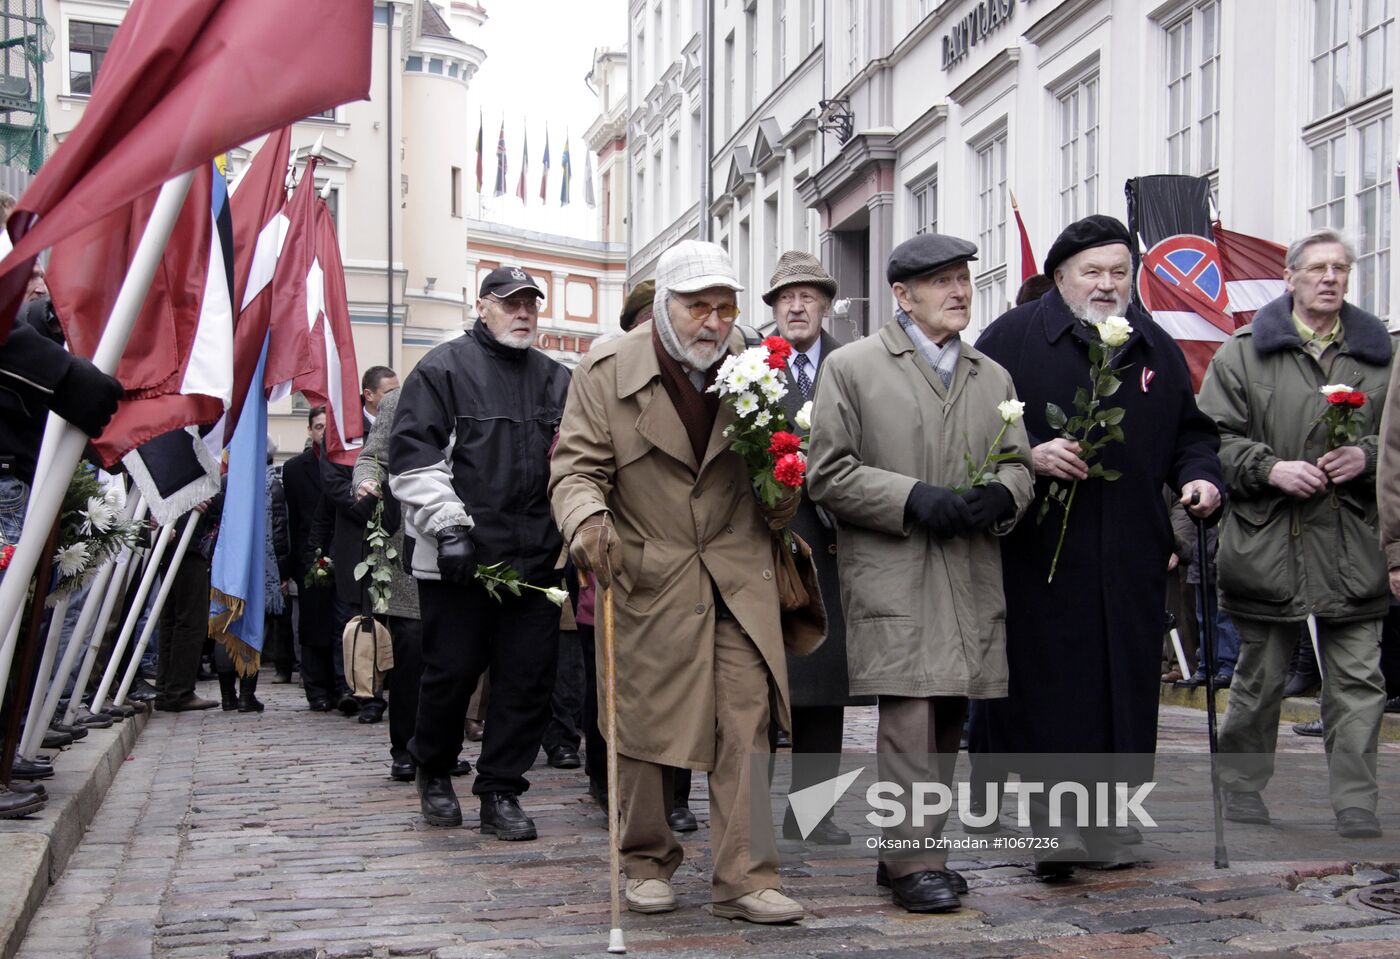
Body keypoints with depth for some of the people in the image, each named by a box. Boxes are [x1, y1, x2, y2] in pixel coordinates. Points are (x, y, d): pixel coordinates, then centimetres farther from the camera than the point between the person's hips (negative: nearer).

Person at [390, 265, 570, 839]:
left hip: (535, 556, 4)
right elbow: (412, 455, -6)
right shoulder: (444, 368, 1)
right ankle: (433, 771, 26)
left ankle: (500, 793, 12)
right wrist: (447, 523, -13)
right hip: (460, 557, -4)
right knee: (453, 668, 2)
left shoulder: (556, 380, 16)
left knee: (529, 678, 2)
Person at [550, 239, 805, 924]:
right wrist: (586, 520, -27)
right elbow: (578, 466, -6)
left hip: (739, 577, 2)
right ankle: (648, 863, 25)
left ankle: (745, 877, 3)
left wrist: (782, 499, -5)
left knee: (746, 726, -3)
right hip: (650, 578, -2)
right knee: (647, 724, 7)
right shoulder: (606, 372, -5)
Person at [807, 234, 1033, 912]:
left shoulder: (993, 377, 19)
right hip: (891, 573, -5)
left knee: (948, 717, 7)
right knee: (910, 715, -12)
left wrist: (1000, 495, -5)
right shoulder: (852, 366, 3)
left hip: (972, 578, 5)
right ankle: (914, 862, -4)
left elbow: (1018, 465, 19)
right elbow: (829, 473, -2)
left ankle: (907, 851, 19)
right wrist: (914, 500, -13)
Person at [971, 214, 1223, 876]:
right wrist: (1029, 454, -18)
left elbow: (1191, 430, 23)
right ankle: (1056, 828, -2)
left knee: (1123, 687, 7)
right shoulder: (1013, 338, 2)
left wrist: (1199, 475, 4)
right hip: (1038, 555, -4)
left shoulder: (1156, 348, 17)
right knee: (1046, 692, -7)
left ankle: (1110, 826, 19)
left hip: (1130, 562, 4)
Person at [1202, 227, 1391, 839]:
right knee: (1260, 677, 9)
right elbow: (1213, 437, 0)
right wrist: (1269, 469, -14)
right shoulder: (1243, 352, 5)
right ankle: (1242, 785, 25)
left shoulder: (1378, 353, 12)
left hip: (1354, 549, 2)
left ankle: (1356, 807, 6)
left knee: (1358, 681, 0)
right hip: (1268, 542, -2)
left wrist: (1367, 457, -5)